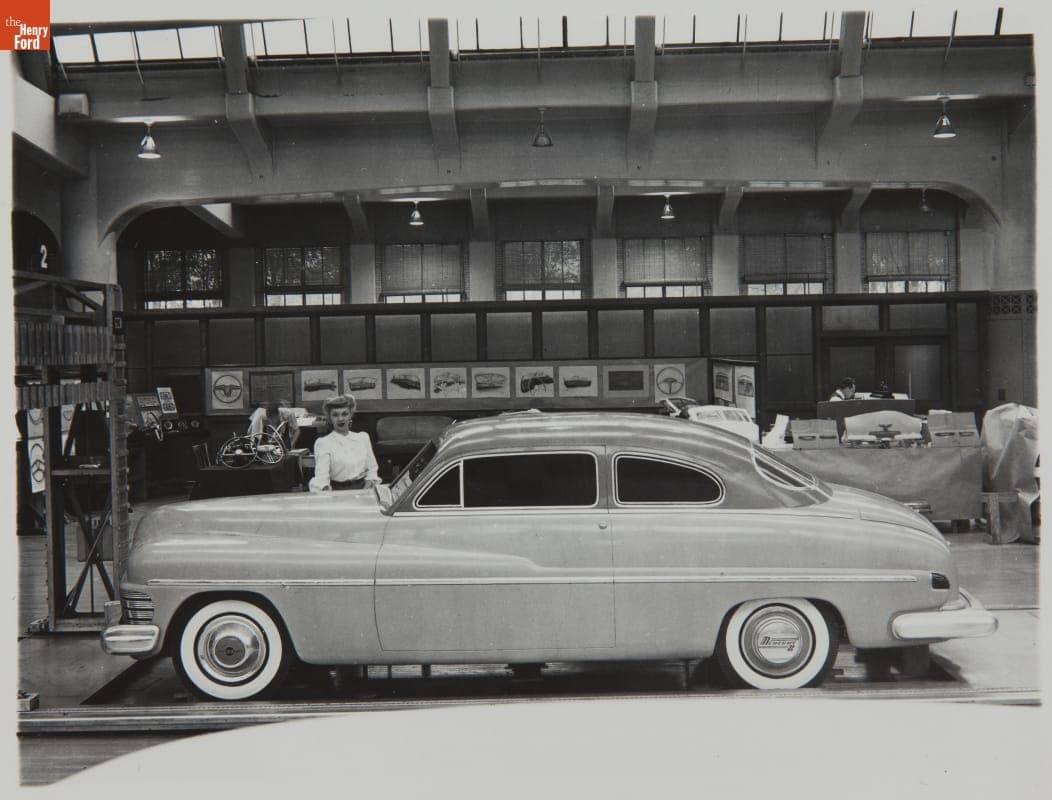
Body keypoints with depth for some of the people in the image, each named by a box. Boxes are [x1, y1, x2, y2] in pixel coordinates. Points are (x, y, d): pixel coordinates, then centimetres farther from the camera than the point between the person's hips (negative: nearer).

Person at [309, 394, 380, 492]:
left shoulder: (363, 438, 13)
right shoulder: (323, 443, 1)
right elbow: (321, 475, -11)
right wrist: (324, 488, -32)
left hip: (362, 488, 2)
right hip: (338, 492, -2)